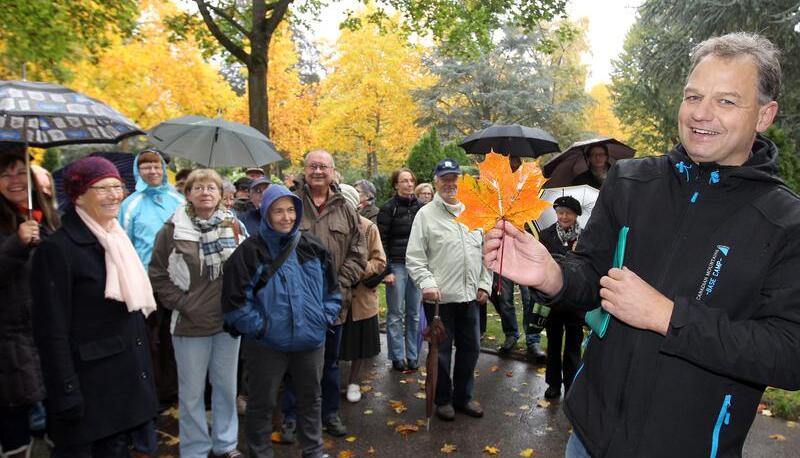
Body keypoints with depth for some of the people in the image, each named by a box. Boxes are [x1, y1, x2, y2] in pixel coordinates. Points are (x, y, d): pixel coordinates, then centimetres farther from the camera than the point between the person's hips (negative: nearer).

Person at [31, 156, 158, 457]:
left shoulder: (118, 240, 9)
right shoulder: (57, 249, -15)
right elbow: (52, 332, -17)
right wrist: (66, 396, -18)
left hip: (127, 381, 7)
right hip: (87, 387, -7)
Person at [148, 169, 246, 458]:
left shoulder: (234, 226, 1)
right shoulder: (173, 229, -6)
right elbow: (158, 275, -3)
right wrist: (182, 304, -8)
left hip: (229, 320, 3)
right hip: (190, 324, -2)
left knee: (226, 386, 16)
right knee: (192, 392, 11)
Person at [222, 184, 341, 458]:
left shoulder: (312, 247, 1)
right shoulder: (250, 251, -11)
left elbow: (332, 289, 9)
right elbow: (234, 299, -11)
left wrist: (325, 318, 0)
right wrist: (259, 326, -13)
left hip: (311, 340, 4)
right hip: (267, 343, -3)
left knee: (311, 399, 19)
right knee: (262, 404, 13)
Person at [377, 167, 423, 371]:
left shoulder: (421, 207, 9)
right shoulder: (388, 208, -3)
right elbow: (382, 241, -5)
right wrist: (386, 270, -11)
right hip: (397, 265, -4)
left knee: (414, 314, 8)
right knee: (396, 314, 2)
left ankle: (413, 355, 19)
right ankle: (398, 357, 13)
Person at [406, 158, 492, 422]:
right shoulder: (426, 214, -4)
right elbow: (414, 258, -7)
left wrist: (485, 284, 6)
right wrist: (426, 283, -19)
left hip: (470, 296, 5)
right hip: (439, 297, -5)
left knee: (470, 348, 15)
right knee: (441, 350, 8)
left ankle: (463, 396, 33)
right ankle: (443, 399, 26)